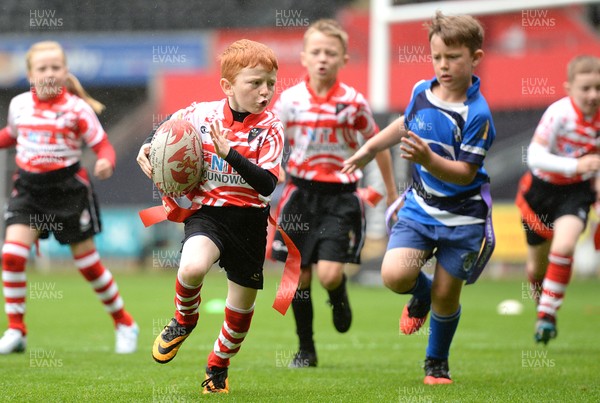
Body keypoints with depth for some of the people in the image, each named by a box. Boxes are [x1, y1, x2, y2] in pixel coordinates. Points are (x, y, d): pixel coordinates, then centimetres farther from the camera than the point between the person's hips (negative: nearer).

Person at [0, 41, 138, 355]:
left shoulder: (76, 109, -9)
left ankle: (124, 324, 26)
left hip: (68, 187, -3)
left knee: (87, 261, 6)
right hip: (28, 188, 3)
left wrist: (106, 164, -28)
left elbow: (103, 145, -8)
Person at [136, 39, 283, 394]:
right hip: (206, 211, -1)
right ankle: (184, 320, 3)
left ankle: (219, 367, 40)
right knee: (193, 267, -32)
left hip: (249, 219, 1)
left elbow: (267, 184, -20)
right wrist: (147, 149, -2)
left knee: (243, 302, 11)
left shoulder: (269, 128, -9)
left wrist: (229, 152, -31)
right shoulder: (200, 114, -5)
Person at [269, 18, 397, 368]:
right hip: (302, 192, 2)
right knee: (299, 276, 4)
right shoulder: (291, 100, -3)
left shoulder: (353, 102, -5)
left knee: (329, 274, -17)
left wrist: (392, 192, 13)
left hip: (340, 195, -2)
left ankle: (340, 296, 21)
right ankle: (306, 350, 20)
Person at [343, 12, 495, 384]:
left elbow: (465, 173, -22)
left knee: (446, 295, 3)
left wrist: (428, 159, -38)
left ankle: (437, 363, 28)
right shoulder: (421, 92, -1)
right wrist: (371, 148, 28)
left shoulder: (476, 114, -18)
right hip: (420, 208, 4)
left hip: (462, 217, -4)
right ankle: (421, 294, 20)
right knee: (394, 275, -17)